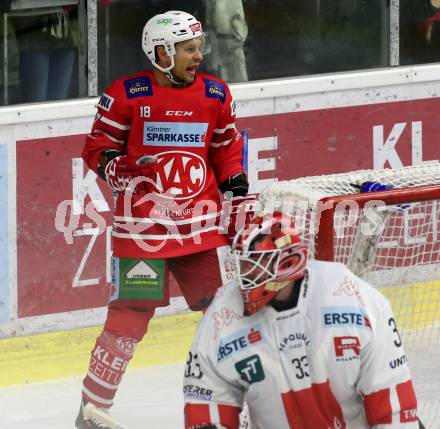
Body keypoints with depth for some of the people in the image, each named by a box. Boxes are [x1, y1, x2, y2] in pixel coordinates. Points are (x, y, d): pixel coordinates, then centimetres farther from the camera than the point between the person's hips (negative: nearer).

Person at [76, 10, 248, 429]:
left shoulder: (215, 94, 8)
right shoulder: (126, 95, -6)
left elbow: (227, 148, 19)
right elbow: (97, 147, 0)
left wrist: (236, 184, 6)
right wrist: (116, 166, -20)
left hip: (200, 225, 4)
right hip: (141, 225, -4)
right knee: (131, 314, -7)